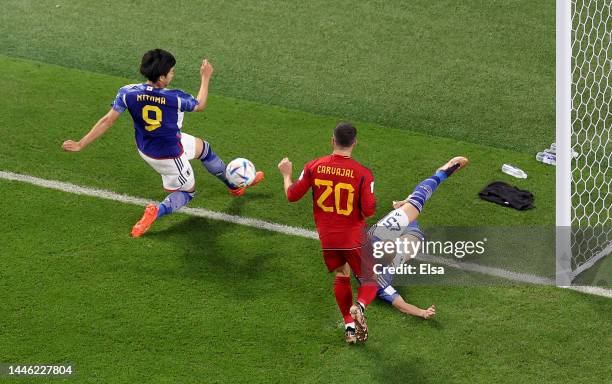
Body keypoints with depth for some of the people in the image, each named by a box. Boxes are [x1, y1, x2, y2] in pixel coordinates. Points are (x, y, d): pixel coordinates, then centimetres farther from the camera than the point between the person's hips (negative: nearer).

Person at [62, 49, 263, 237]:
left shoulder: (128, 93, -22)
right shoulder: (175, 98, -29)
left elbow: (107, 121, -18)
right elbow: (200, 105, -7)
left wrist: (81, 144, -9)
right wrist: (205, 77, 8)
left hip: (146, 149, 6)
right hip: (170, 156, -6)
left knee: (204, 148, 27)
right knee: (188, 191, 21)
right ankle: (157, 211, -8)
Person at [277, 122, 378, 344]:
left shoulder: (314, 167, -8)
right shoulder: (362, 173, -16)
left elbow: (292, 195, 1)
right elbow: (369, 211, -16)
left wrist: (286, 174, 19)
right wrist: (371, 199, 6)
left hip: (327, 239, 3)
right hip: (354, 239, -3)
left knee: (341, 277, 25)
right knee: (370, 280, 12)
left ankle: (349, 326, 18)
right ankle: (360, 307, -20)